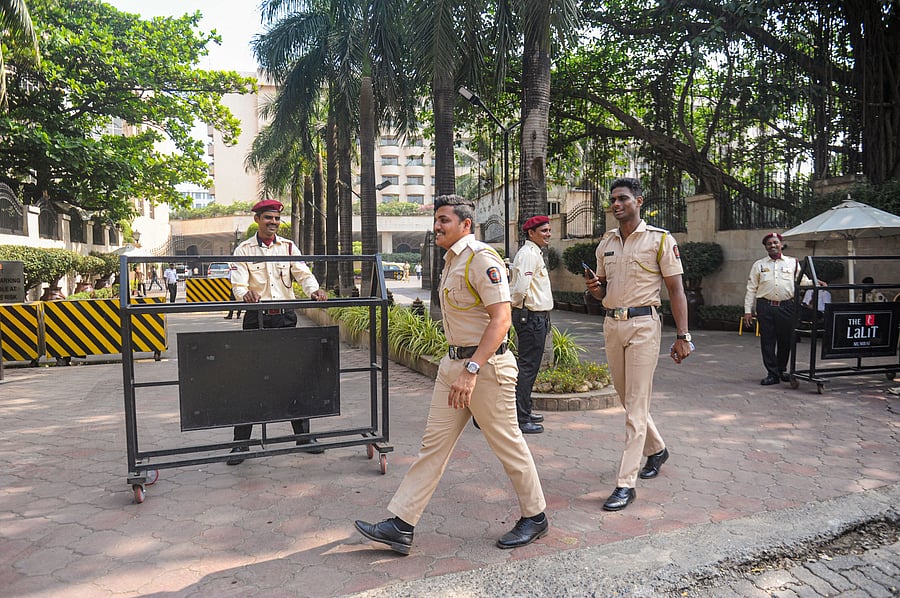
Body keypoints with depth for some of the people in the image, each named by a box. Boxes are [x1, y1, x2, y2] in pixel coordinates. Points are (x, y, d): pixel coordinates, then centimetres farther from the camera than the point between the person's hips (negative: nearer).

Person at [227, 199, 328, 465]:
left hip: (286, 317, 2)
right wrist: (245, 295, -32)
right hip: (256, 319, -2)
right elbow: (238, 283, -8)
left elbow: (303, 273, -3)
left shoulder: (288, 247, 9)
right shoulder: (244, 250, 2)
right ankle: (241, 443, 9)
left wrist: (314, 289, -24)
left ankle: (303, 435, 19)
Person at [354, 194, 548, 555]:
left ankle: (535, 517, 26)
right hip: (454, 363, 9)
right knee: (433, 443, 8)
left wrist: (471, 370, -30)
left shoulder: (482, 259, -15)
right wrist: (458, 366, 19)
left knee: (507, 444, 5)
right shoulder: (451, 260, 15)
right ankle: (401, 525, 12)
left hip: (486, 366, -9)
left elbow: (500, 319, -24)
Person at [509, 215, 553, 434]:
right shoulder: (529, 254, -15)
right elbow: (520, 287, -23)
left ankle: (524, 412, 27)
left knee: (529, 366, 16)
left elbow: (519, 287, 23)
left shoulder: (534, 253, 19)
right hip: (531, 316, -11)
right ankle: (521, 419, -4)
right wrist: (517, 306, -7)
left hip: (537, 317, 11)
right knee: (528, 366, -8)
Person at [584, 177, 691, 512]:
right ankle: (656, 449, 41)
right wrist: (595, 289, -4)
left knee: (636, 404, -7)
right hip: (611, 324, 6)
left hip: (643, 324, -6)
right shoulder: (605, 243, 12)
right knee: (627, 398, 16)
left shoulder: (660, 239, -5)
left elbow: (676, 290, -6)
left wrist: (682, 336, -11)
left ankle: (626, 483, -4)